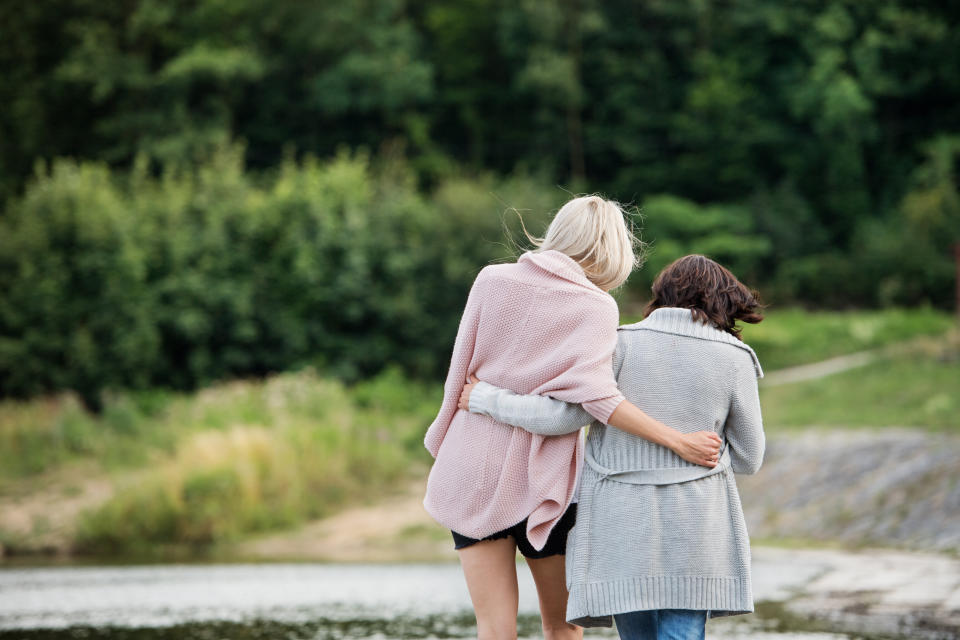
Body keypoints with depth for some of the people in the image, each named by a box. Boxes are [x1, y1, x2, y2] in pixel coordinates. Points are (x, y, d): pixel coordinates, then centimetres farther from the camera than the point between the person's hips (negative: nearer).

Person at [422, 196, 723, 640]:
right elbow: (593, 393, -23)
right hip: (542, 478, -2)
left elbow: (459, 374, 4)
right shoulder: (595, 307, -9)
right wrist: (678, 442, -21)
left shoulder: (491, 279, 0)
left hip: (472, 468, 2)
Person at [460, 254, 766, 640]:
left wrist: (485, 399, 6)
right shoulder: (735, 359, 3)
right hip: (693, 527, -1)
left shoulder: (623, 344, -1)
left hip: (621, 523, 1)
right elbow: (748, 459, 9)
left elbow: (561, 416, -8)